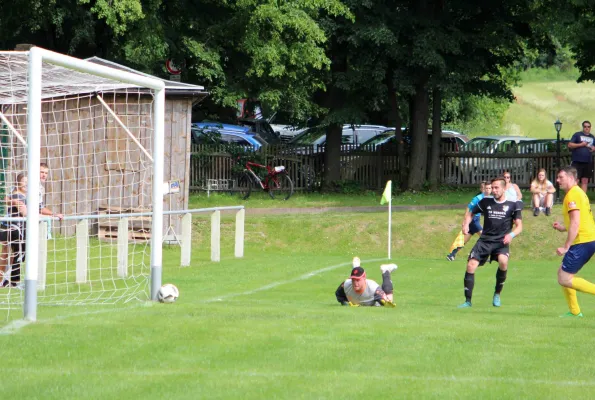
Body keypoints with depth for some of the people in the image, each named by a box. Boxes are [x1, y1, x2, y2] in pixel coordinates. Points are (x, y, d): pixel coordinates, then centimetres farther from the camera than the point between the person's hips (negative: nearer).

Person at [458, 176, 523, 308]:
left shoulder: (512, 205, 0)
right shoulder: (486, 201, 6)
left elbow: (519, 226, -1)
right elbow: (470, 213, 20)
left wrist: (512, 234, -22)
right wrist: (466, 224, -1)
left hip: (501, 242, -3)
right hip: (485, 240, 3)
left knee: (503, 261, -32)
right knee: (470, 265, -12)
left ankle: (497, 294, -9)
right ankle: (468, 301, 1)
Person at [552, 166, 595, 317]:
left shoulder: (572, 195, -12)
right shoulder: (579, 193, 20)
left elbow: (575, 223, -20)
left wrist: (566, 247, -20)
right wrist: (563, 228, 22)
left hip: (582, 241, -10)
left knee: (564, 279, -9)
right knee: (562, 272, 16)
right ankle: (574, 311, 17)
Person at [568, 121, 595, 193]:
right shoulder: (577, 135, 0)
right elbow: (570, 145, -5)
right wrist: (580, 144, -14)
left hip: (587, 162, 5)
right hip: (577, 162, -5)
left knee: (585, 181, 5)